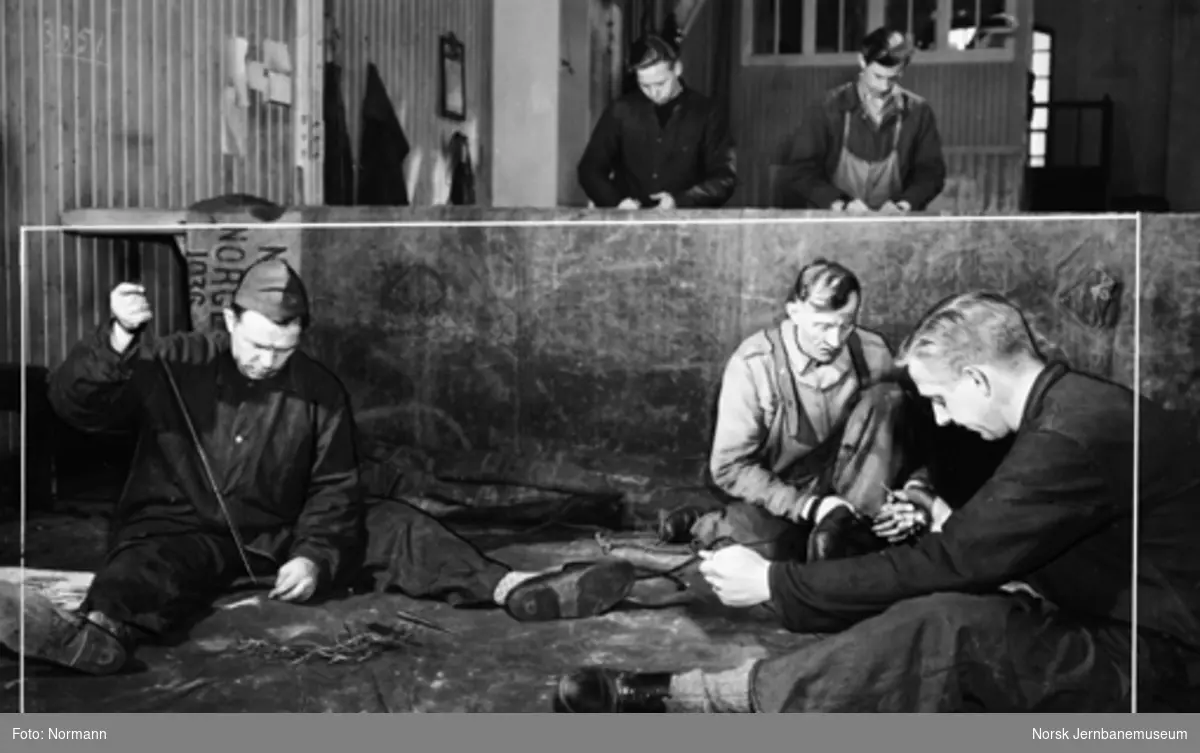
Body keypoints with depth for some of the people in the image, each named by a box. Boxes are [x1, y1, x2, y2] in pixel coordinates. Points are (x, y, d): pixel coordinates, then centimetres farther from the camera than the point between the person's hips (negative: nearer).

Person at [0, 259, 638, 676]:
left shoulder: (320, 391, 0)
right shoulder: (173, 366, -6)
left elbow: (335, 489, 1)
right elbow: (74, 404, -15)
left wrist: (315, 555, -17)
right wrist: (119, 339, -33)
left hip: (283, 538, 3)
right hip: (177, 531, -2)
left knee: (393, 526, -14)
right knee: (151, 566, -37)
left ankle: (517, 589, -28)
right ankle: (97, 633, -70)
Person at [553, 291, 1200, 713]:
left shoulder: (1075, 435, -25)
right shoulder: (1075, 407, 6)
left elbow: (945, 565, -24)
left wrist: (774, 583, -18)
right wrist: (944, 520, -1)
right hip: (1110, 630, 9)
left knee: (934, 629, -28)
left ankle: (677, 699, -19)